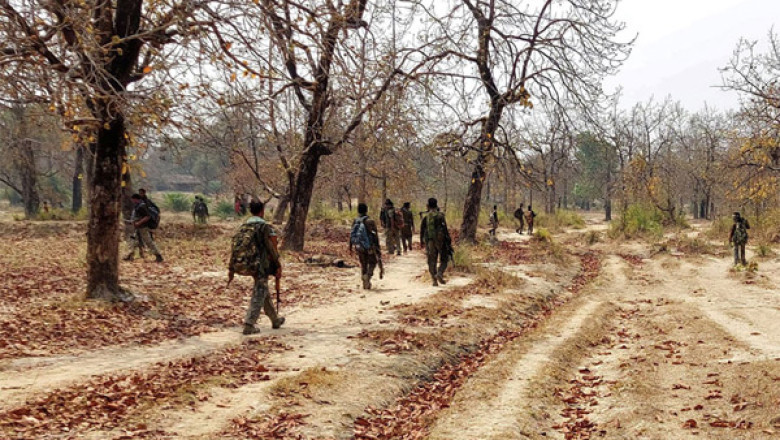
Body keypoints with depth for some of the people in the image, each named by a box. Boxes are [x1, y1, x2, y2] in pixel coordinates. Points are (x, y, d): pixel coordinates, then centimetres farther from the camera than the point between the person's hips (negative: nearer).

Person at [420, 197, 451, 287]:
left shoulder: (425, 216, 3)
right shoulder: (440, 215, -6)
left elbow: (422, 230, 8)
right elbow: (445, 229, -9)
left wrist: (422, 241, 20)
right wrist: (448, 241, -2)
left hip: (430, 242, 3)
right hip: (440, 240, -3)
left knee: (432, 261, 9)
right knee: (444, 260, 8)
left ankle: (434, 280, 5)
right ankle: (440, 273, -15)